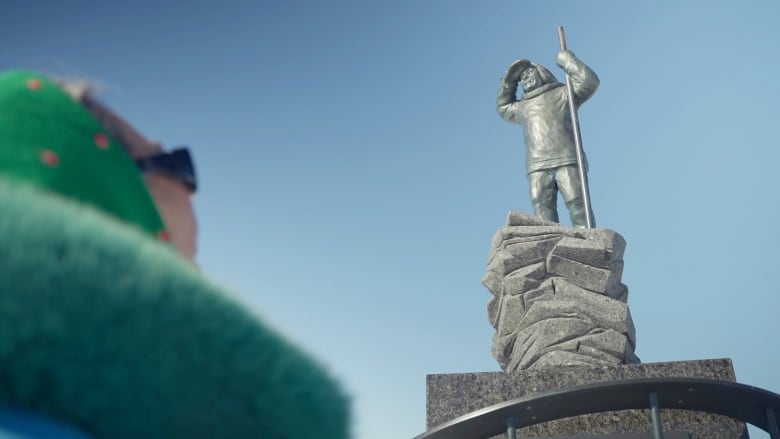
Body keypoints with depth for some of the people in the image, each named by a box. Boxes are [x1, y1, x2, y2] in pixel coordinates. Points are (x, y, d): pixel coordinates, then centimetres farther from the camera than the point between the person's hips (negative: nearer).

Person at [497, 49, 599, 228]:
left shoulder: (562, 94, 19)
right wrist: (508, 81, 37)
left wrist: (567, 61, 16)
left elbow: (589, 81, 7)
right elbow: (503, 107, 49)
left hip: (567, 161, -3)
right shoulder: (523, 107, 32)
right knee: (543, 213, -15)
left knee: (578, 206, -17)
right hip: (538, 167, 3)